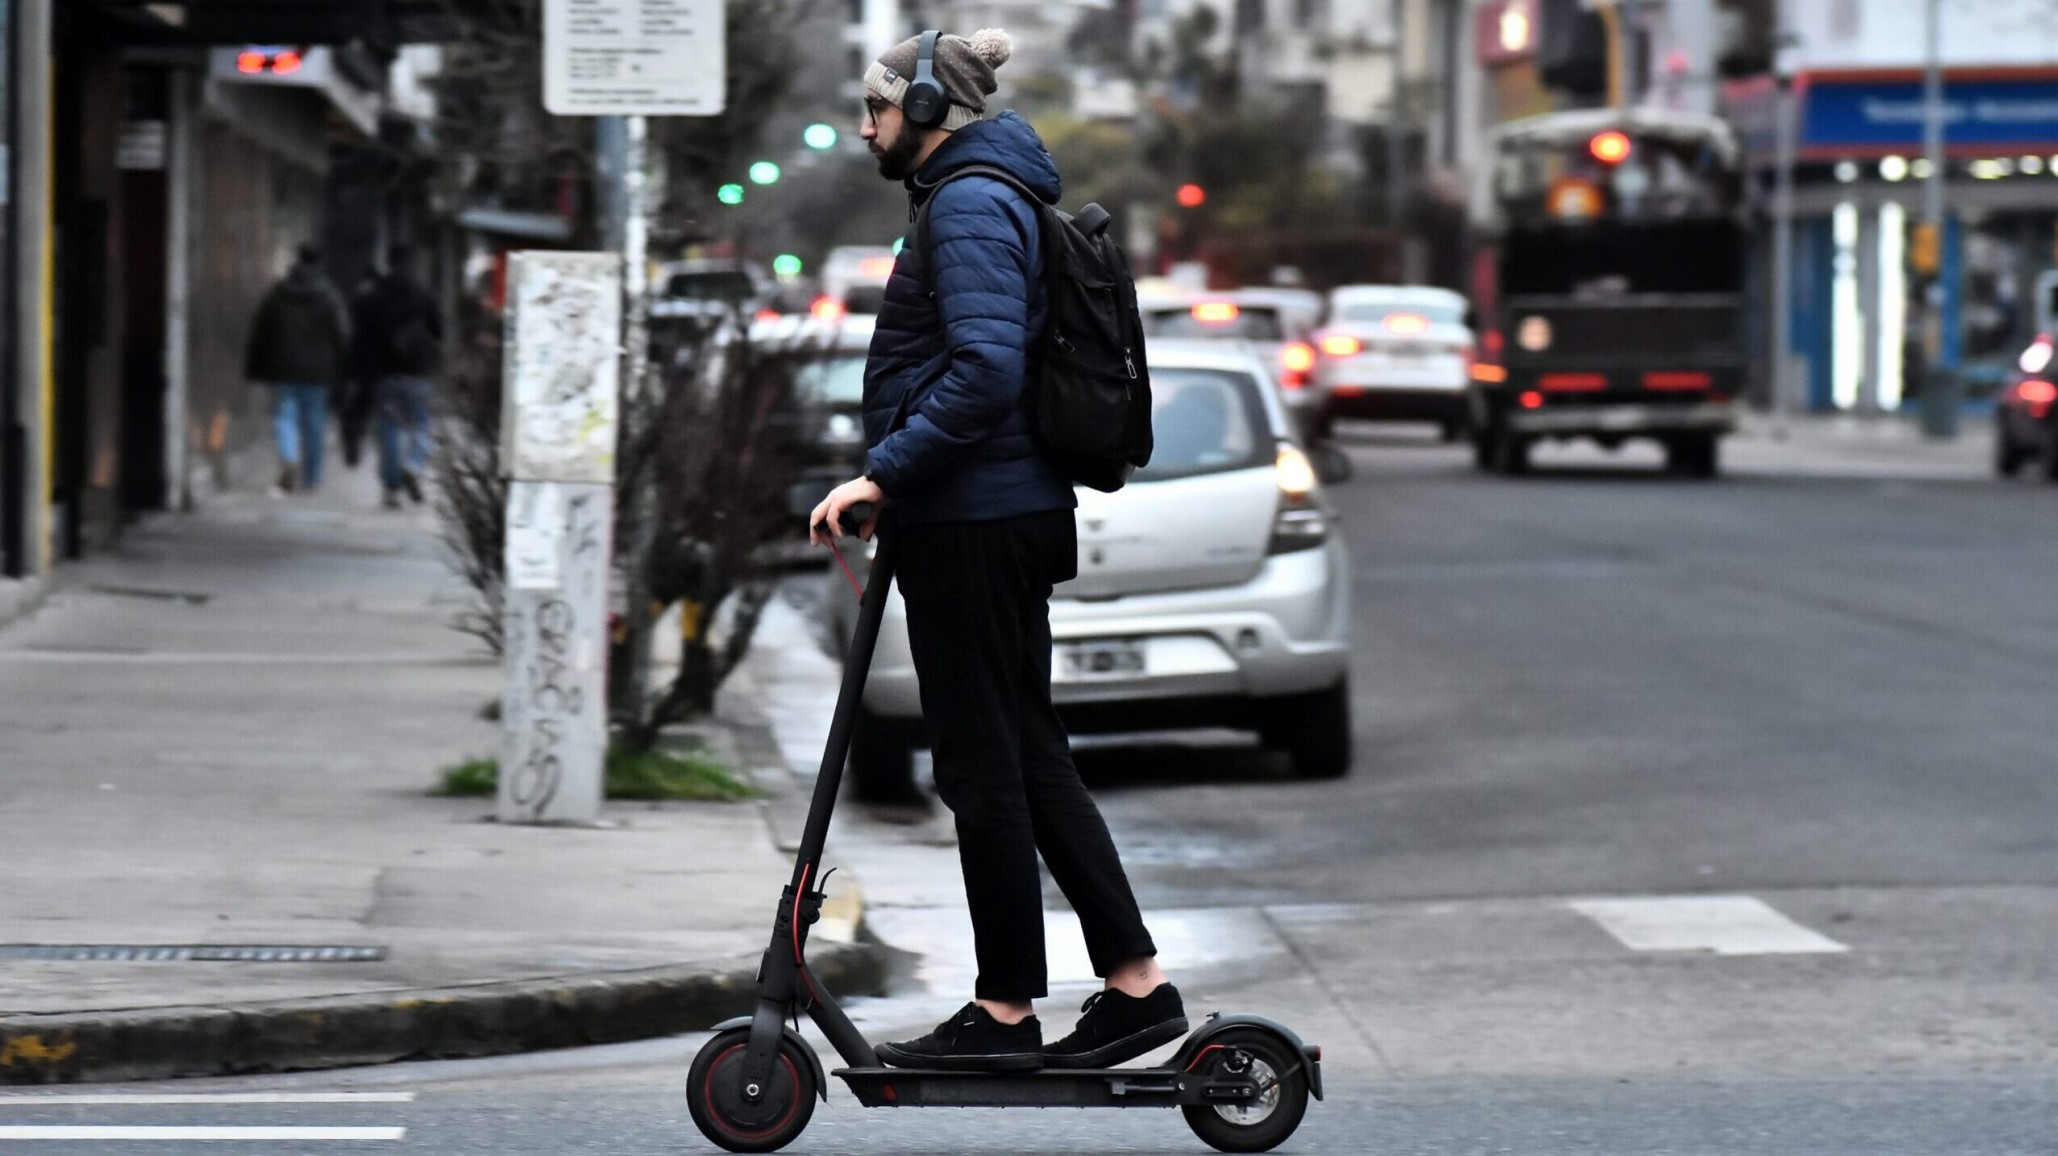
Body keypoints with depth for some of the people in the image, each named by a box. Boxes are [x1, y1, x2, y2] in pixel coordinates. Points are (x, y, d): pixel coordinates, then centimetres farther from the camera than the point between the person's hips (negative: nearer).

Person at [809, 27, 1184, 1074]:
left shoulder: (970, 204, -14)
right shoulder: (983, 196, 18)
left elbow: (984, 368, -25)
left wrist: (884, 474, -22)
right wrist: (896, 486, 20)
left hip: (972, 518, -10)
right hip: (1014, 509, 10)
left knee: (982, 760, -3)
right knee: (1026, 751, 12)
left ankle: (1006, 1009, 3)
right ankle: (1136, 982, 11)